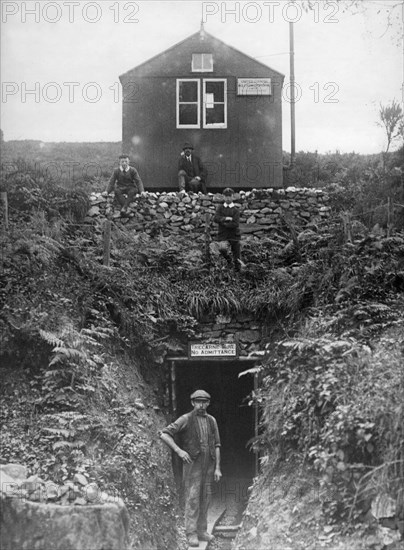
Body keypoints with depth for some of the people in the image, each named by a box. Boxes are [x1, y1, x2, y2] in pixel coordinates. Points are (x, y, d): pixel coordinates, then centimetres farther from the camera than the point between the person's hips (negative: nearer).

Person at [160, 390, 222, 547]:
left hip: (208, 465, 5)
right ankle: (191, 534, -6)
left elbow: (216, 445, 9)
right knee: (192, 498, -9)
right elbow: (164, 434, -11)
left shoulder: (211, 421, 8)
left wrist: (217, 468, 2)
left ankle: (201, 531, 17)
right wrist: (178, 451, -20)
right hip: (192, 464, -5)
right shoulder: (185, 419, -7)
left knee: (204, 498, 8)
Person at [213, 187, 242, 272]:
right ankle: (228, 259, 8)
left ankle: (237, 268, 21)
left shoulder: (235, 210, -2)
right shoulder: (220, 207, 7)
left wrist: (223, 223, -9)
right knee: (222, 248, -23)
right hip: (222, 233, 1)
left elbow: (235, 224, -11)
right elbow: (216, 218, -6)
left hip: (234, 234, -1)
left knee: (236, 253, 3)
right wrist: (226, 219, -17)